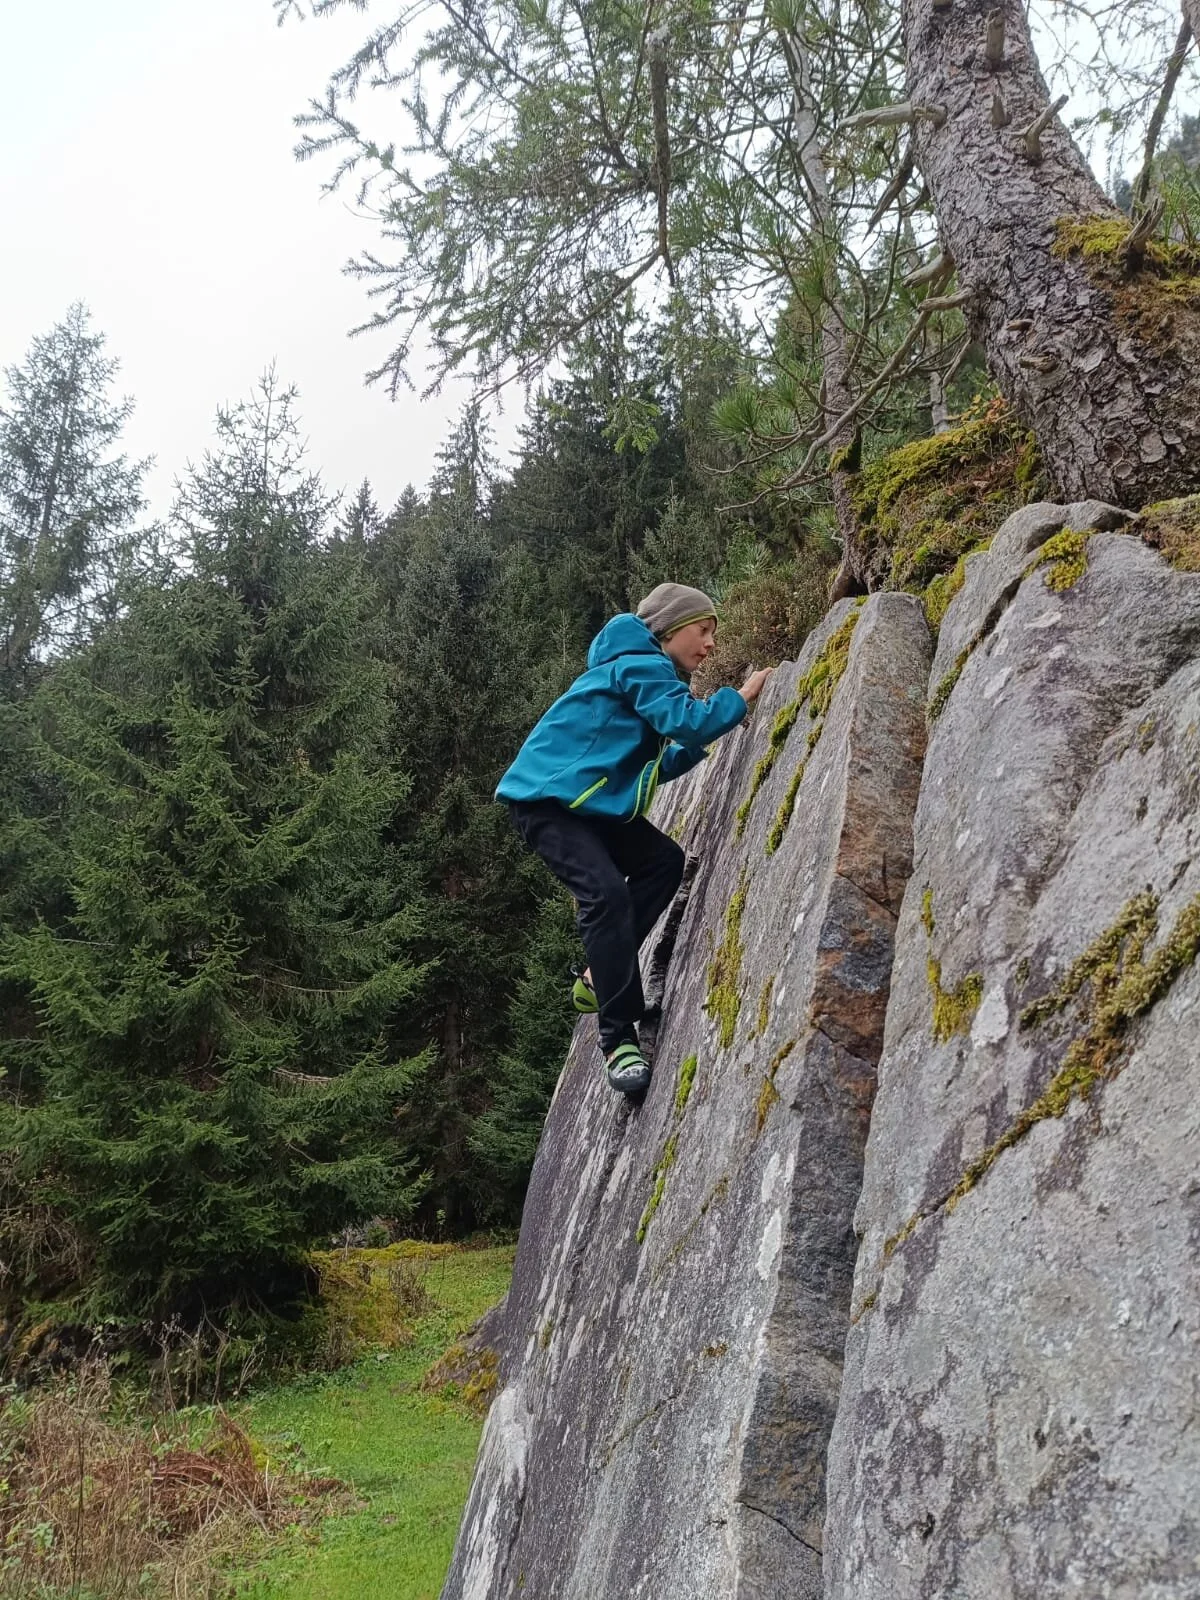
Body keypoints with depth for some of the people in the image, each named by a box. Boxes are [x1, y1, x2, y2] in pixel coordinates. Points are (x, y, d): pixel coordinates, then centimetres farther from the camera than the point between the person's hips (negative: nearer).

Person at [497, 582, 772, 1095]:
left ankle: (599, 978, 4)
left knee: (662, 861, 3)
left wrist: (701, 743, 9)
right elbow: (684, 720, -25)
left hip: (593, 801, 10)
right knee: (606, 893, -24)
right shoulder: (641, 663, -10)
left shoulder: (648, 669, 20)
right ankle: (618, 1039, -23)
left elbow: (656, 766, 20)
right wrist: (741, 698, -11)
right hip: (546, 798, -10)